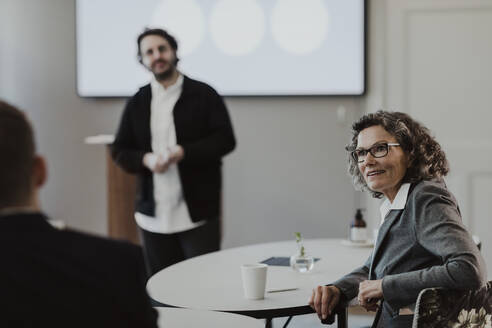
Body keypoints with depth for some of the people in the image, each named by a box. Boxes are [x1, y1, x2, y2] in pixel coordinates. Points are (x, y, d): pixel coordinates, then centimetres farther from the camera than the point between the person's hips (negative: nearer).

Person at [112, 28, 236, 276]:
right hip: (154, 216, 3)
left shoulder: (204, 95, 0)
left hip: (198, 213, -3)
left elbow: (225, 140, -4)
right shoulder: (137, 102, 10)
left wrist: (185, 152, -18)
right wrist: (146, 160, -12)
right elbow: (120, 151, 10)